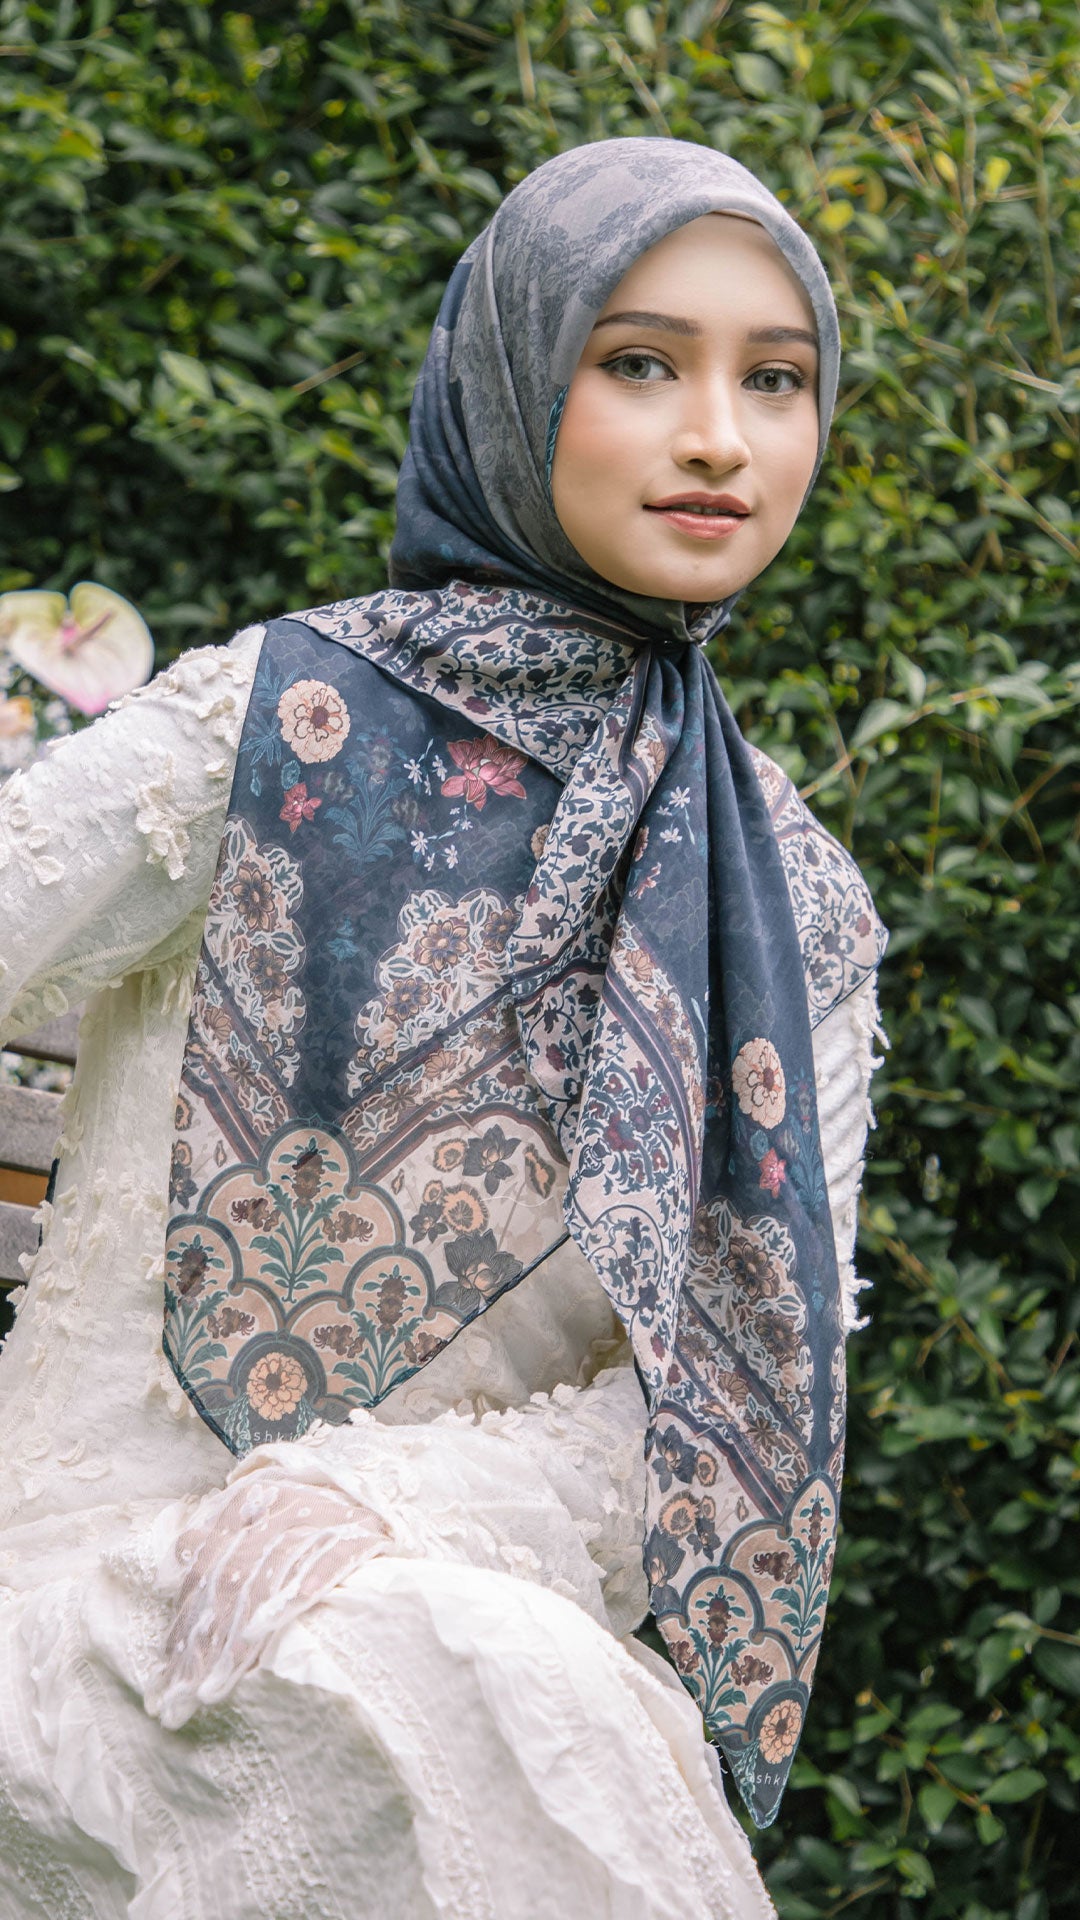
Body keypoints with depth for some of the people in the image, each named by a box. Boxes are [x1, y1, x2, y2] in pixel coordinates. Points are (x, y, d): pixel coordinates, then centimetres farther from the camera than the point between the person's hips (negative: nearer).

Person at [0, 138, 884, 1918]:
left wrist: (391, 1502, -14)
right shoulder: (262, 728, -1)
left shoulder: (799, 914, 9)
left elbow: (739, 1399, 4)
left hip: (439, 1614, 4)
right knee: (480, 1683, -32)